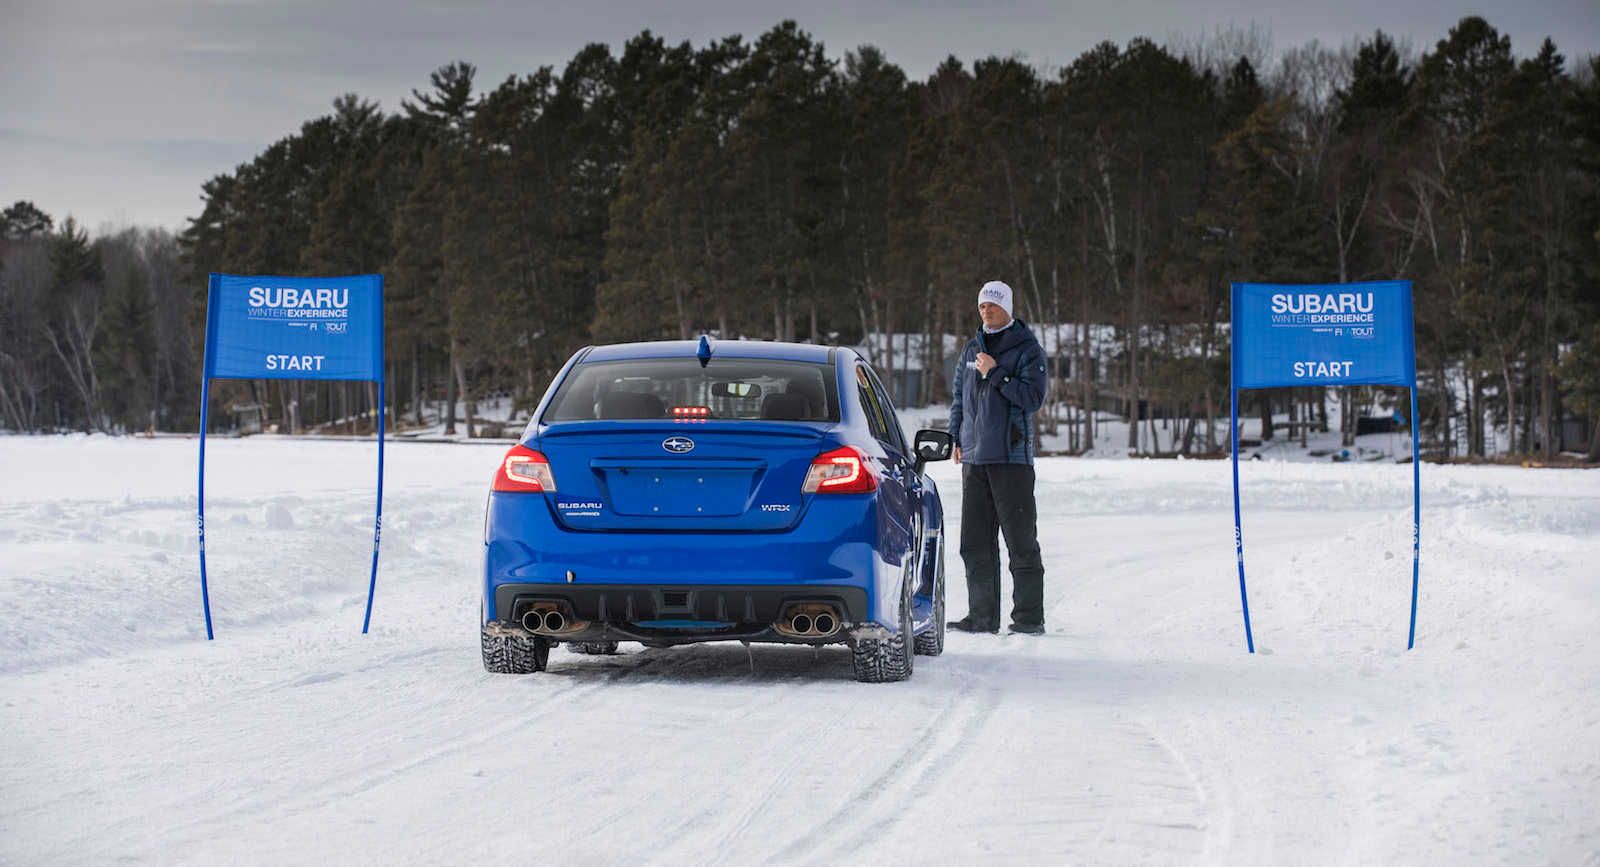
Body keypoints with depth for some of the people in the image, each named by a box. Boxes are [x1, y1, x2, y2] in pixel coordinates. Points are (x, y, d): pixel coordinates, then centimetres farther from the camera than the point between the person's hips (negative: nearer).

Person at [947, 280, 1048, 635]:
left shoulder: (1026, 349, -2)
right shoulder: (972, 349, 16)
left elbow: (1033, 397, -12)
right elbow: (959, 396, 21)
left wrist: (996, 374, -16)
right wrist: (956, 439, 12)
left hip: (1012, 458, -6)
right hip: (974, 458, 6)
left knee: (1021, 541, -4)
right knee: (975, 542, 5)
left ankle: (1029, 616, -2)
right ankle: (982, 615, 10)